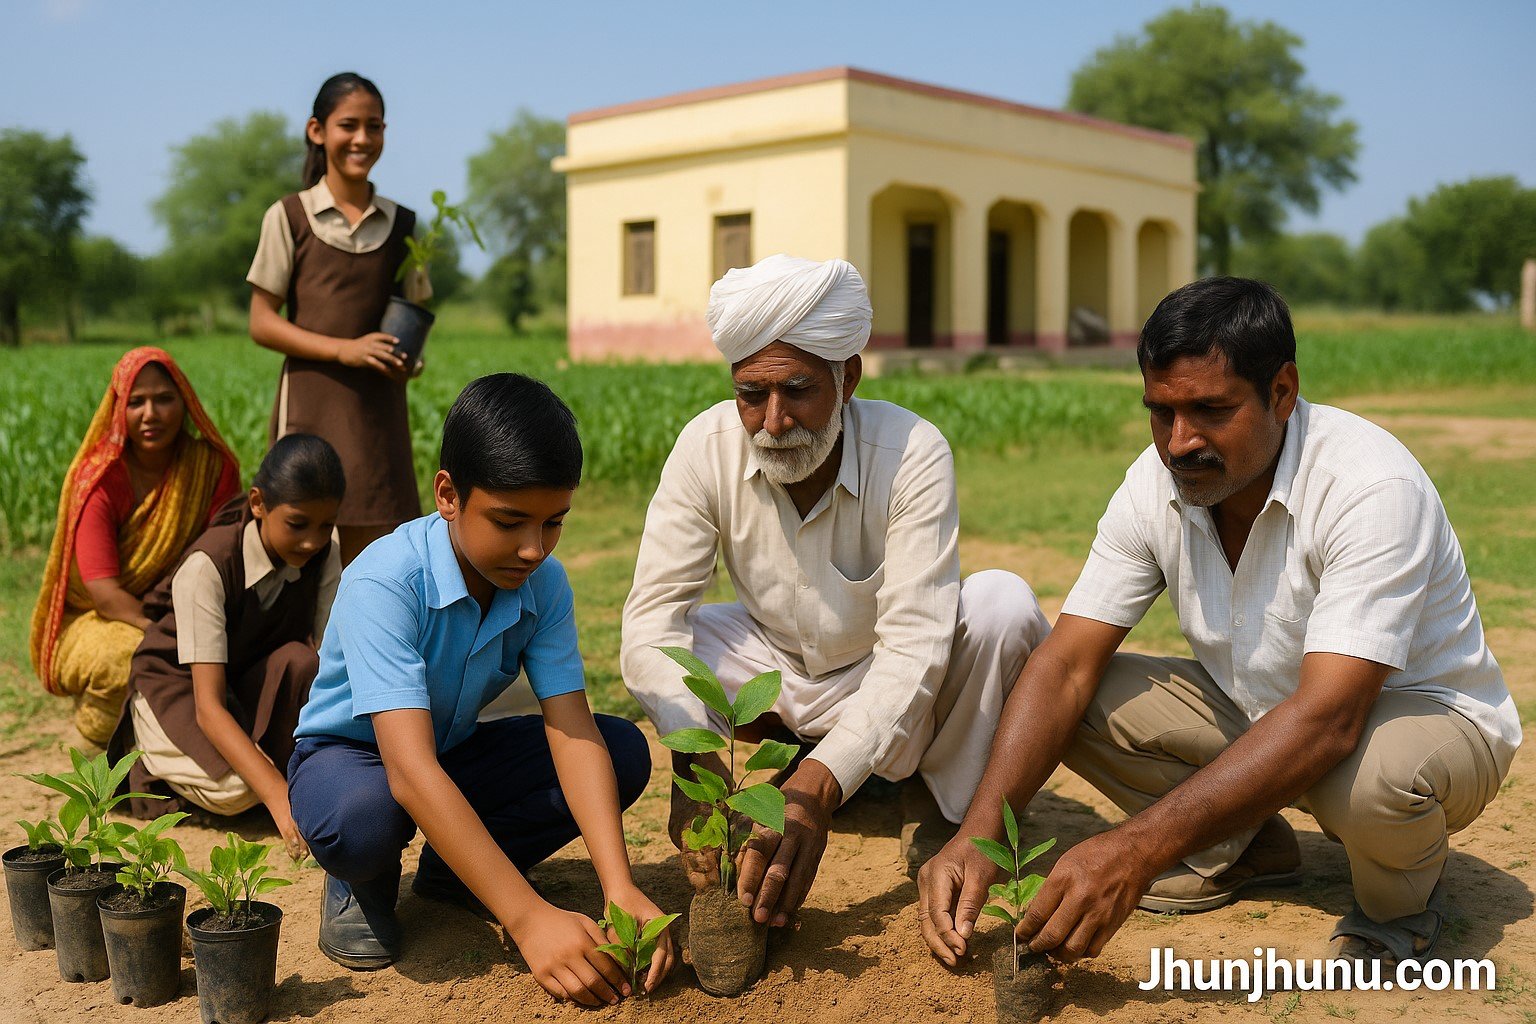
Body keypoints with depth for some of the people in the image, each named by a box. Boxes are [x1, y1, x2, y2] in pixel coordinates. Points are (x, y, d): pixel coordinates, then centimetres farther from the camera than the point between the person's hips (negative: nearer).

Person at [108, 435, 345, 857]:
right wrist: (278, 796, -48)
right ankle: (148, 757, 0)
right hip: (177, 684, -3)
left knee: (298, 663, -30)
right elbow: (208, 706, -35)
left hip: (251, 680, 4)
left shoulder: (324, 551, -15)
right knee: (236, 789, -30)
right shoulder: (208, 566, -30)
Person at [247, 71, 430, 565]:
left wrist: (410, 358, -6)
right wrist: (341, 348, -15)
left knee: (369, 553, 4)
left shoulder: (401, 224, 10)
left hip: (378, 407, 3)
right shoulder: (289, 218, 1)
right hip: (310, 405, -3)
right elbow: (261, 323, -1)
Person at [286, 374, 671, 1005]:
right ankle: (365, 883, -2)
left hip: (456, 752, 5)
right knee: (361, 819, -41)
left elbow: (573, 734, -23)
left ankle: (451, 871, 1)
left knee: (624, 751, -15)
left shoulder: (545, 585, -16)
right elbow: (411, 771, -42)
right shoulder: (382, 583, -34)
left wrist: (620, 889, -37)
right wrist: (527, 917, -48)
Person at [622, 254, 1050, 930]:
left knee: (1003, 603, -31)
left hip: (891, 688, -2)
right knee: (652, 650, -23)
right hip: (782, 668, 3)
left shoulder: (911, 454, -29)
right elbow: (656, 610, -26)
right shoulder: (708, 447, -21)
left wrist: (818, 785, -48)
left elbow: (913, 647, -35)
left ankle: (938, 798, -4)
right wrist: (695, 755, -44)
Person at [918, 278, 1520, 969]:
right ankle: (1242, 844, 10)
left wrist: (1137, 849, -48)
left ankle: (1404, 896, -2)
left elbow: (1328, 719, -40)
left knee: (1367, 778, -40)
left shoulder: (1373, 488, -31)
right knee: (1068, 702, -13)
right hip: (1257, 713, 6)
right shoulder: (1157, 483, -13)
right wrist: (980, 832, -30)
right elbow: (1067, 665, -15)